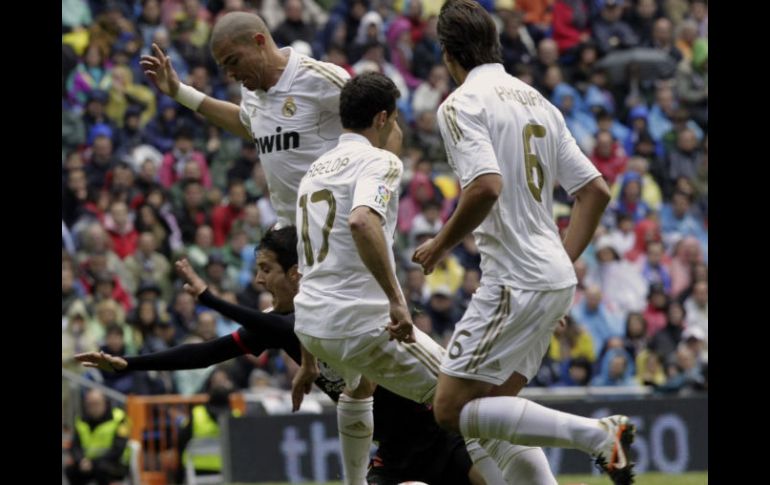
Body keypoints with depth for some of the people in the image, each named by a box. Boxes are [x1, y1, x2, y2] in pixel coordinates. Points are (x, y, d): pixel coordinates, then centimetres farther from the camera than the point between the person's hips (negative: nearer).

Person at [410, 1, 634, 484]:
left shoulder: (461, 104, -9)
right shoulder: (537, 101, 16)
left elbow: (486, 187, -25)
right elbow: (596, 190, 15)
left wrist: (441, 245, -10)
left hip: (516, 282, -9)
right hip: (556, 281, 9)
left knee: (452, 408, -7)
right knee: (495, 406, 14)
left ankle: (597, 434, -16)